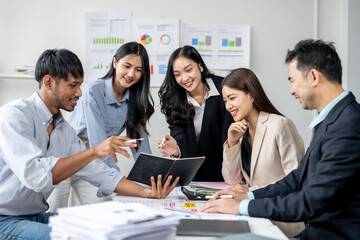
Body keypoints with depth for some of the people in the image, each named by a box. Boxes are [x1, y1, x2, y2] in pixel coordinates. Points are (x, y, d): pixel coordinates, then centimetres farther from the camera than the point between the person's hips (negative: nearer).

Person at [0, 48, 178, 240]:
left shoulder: (65, 130, 10)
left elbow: (99, 172, 6)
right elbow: (34, 176, -30)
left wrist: (148, 192, -6)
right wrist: (94, 151, -30)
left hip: (37, 216, 8)